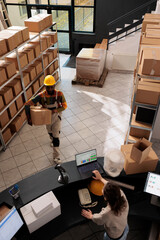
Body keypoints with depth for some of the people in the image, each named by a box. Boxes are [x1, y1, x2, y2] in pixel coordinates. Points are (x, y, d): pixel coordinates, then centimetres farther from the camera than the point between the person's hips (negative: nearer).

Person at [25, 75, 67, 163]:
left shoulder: (59, 94, -25)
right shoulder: (41, 95, -26)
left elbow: (64, 106, -13)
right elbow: (27, 104, -23)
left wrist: (56, 110, -31)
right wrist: (29, 118, -26)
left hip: (56, 116, -2)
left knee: (56, 135, -2)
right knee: (50, 132, 27)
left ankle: (56, 156, 9)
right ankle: (53, 140, 64)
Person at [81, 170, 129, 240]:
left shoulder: (106, 213, -40)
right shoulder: (123, 198, -31)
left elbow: (97, 220, -16)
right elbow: (111, 187, -12)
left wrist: (90, 216, 5)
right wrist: (101, 178, 2)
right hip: (125, 229, 3)